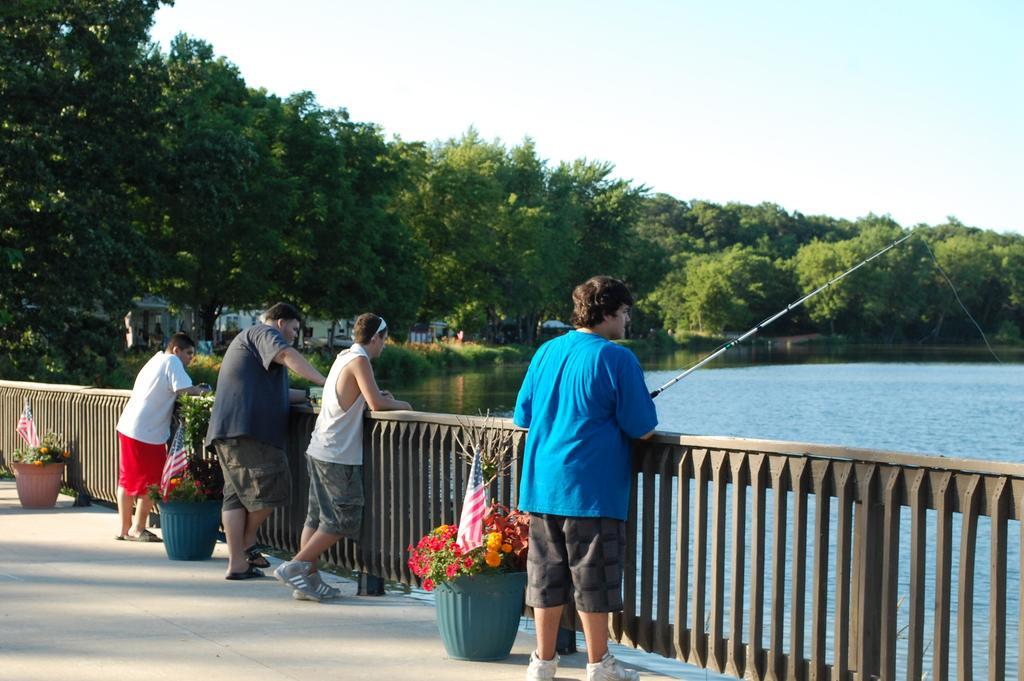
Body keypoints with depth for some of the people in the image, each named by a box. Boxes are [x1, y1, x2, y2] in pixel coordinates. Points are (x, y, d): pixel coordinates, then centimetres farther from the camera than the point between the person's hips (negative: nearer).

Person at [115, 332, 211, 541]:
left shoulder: (157, 359, 20)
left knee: (127, 481, 14)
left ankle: (124, 528, 22)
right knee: (151, 483, 2)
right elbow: (185, 390, -20)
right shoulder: (172, 362, -9)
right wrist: (202, 390, -2)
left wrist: (194, 390, 8)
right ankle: (137, 530, 8)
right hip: (146, 433, -10)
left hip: (128, 427, 10)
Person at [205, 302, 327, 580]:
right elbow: (286, 355, -18)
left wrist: (308, 394, 27)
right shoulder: (264, 333, 3)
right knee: (271, 487, -8)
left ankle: (237, 562, 4)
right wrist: (323, 382, -24)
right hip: (247, 429, -11)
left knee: (237, 494, 7)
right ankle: (247, 545, 2)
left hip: (227, 432, 11)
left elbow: (271, 391, 36)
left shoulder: (245, 341, 35)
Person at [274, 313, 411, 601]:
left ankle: (309, 579, 11)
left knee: (318, 517, 10)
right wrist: (400, 404, 1)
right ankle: (294, 567, -6)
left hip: (320, 449, 9)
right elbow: (376, 404, -18)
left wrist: (380, 396, 11)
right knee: (344, 518, -4)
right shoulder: (359, 360, -12)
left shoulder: (344, 357, 15)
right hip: (338, 455, -9)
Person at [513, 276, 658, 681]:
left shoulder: (545, 353, 10)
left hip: (541, 485, 6)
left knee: (546, 571, 12)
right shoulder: (615, 358, -10)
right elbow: (643, 429, -10)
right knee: (593, 577, 2)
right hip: (592, 490, -6)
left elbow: (522, 417, 16)